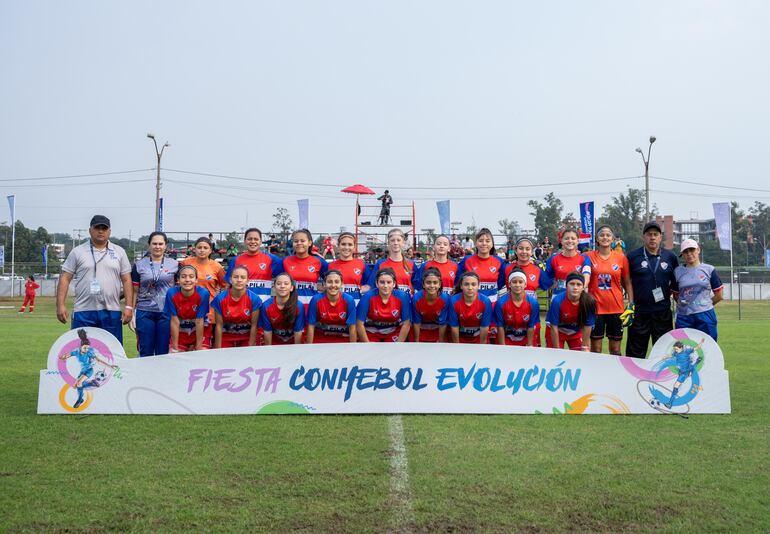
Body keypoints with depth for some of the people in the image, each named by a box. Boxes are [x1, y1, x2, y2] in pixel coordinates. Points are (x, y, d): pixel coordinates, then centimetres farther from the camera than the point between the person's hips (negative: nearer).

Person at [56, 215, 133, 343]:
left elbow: (126, 280, 8)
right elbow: (65, 279, 4)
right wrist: (60, 305, -5)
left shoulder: (119, 252, 11)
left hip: (111, 312, 1)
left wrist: (129, 306, 0)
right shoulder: (77, 252, 6)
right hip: (83, 313, -1)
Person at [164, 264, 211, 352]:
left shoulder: (203, 294, -25)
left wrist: (199, 348, -15)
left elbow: (199, 322, -20)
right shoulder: (172, 294, -22)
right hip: (180, 332, 1)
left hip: (201, 331, -1)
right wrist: (175, 348, -14)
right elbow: (174, 321, -18)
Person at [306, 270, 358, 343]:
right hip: (320, 341, 0)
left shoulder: (349, 300, -14)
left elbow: (352, 328, -9)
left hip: (343, 341, 1)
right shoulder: (316, 300, -14)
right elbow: (311, 327, -8)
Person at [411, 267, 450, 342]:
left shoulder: (445, 299, -25)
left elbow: (442, 323, -16)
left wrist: (440, 341, -10)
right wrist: (416, 342, -10)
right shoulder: (416, 298, -25)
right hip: (421, 333, 0)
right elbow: (416, 322, -15)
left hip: (438, 333, 0)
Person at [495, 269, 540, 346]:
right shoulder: (500, 303, -17)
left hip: (526, 341, 1)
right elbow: (500, 327, -12)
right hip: (507, 341, -1)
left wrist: (529, 346, -9)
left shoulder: (533, 303, -15)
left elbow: (531, 327, -10)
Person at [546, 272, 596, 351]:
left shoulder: (589, 301, -27)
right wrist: (557, 351, -18)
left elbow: (587, 326, -14)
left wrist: (584, 347, -9)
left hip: (576, 332, 2)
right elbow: (554, 328, -24)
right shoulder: (557, 301, -32)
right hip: (558, 331, -2)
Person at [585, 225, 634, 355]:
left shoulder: (621, 257, 3)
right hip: (595, 307, -1)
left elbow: (627, 283, 9)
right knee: (595, 349, 4)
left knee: (615, 349, 8)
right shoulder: (589, 256, -1)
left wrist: (631, 304, 2)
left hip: (616, 307, 1)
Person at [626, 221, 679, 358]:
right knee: (635, 353, 3)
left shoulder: (670, 257, 7)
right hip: (639, 312, -2)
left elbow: (676, 283, 16)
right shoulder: (633, 256, 0)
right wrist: (631, 300, -2)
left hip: (663, 312, 2)